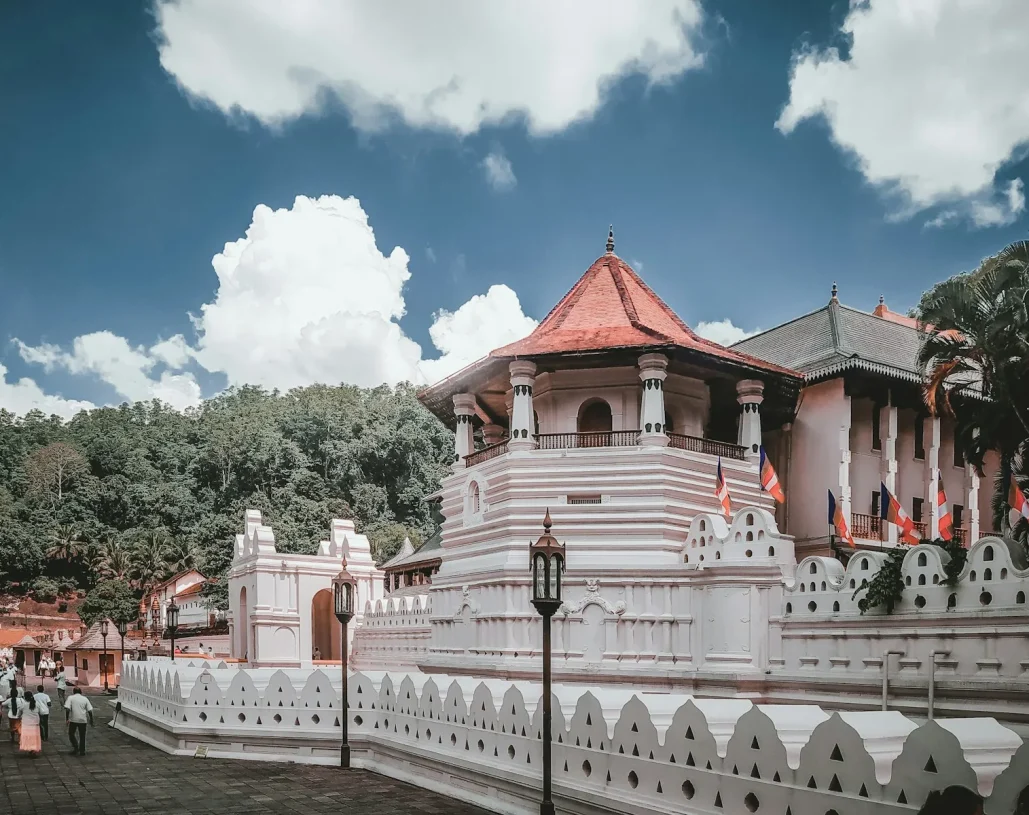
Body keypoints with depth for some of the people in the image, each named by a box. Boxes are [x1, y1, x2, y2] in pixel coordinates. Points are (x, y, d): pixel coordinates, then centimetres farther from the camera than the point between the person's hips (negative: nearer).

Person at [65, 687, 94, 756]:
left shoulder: (71, 698, 3)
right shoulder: (85, 699, 10)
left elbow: (67, 709, -10)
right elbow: (90, 711, 5)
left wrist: (67, 719, -6)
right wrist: (91, 721, 12)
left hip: (73, 719, -2)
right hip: (83, 720, 2)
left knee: (71, 734, 15)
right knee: (82, 736, 11)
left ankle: (75, 747, -2)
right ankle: (82, 751, 12)